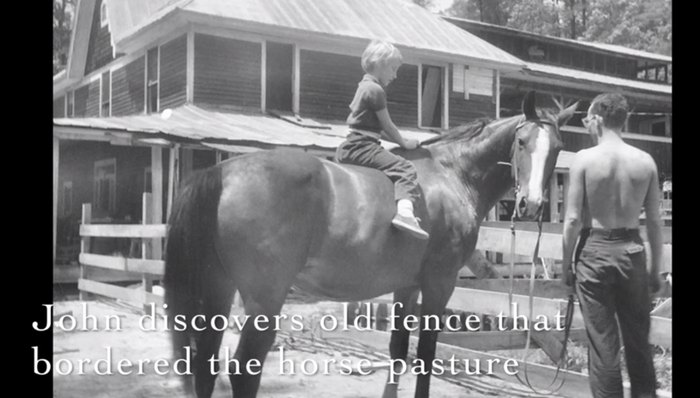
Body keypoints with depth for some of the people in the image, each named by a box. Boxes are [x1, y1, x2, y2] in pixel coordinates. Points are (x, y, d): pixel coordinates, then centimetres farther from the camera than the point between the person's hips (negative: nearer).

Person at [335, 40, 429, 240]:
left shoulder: (363, 86, 23)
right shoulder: (376, 90, -8)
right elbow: (387, 126, -5)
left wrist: (401, 140, 22)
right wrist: (404, 143, 10)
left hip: (348, 148, 10)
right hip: (363, 146, -10)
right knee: (405, 169, -20)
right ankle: (404, 211, -41)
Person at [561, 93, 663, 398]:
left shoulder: (584, 159, -9)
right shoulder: (646, 161, 0)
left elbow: (573, 219, -10)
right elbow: (654, 222, 3)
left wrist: (566, 265, 0)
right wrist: (655, 268, 12)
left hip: (595, 250, -3)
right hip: (632, 251, 3)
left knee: (603, 342, 6)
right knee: (638, 339, 15)